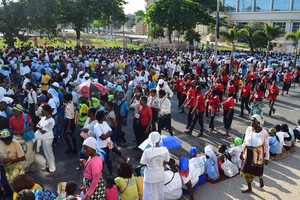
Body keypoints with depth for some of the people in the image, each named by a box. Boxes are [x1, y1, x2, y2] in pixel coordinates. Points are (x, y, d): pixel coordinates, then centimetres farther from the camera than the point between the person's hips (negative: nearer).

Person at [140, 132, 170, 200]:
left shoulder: (147, 151, -27)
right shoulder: (165, 150, -17)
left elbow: (143, 164, -14)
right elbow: (165, 162, -3)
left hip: (150, 177, -3)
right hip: (161, 176, 3)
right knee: (160, 193, 25)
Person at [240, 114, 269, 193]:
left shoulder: (264, 132, -16)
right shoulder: (248, 129, -6)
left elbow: (266, 146, -8)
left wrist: (266, 158, -6)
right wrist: (242, 152, 10)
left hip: (258, 154, -4)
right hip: (248, 153, 4)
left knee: (257, 171, 13)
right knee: (246, 171, 9)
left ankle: (261, 179, 51)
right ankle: (249, 188, 30)